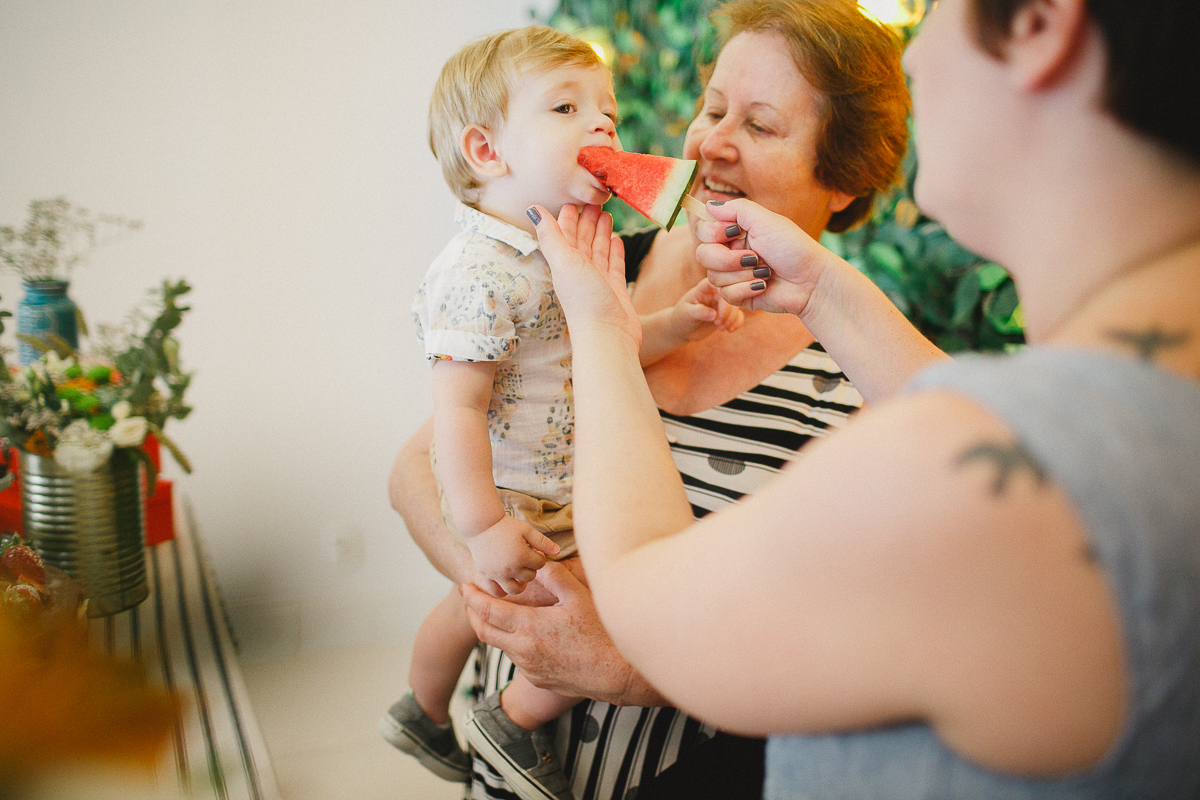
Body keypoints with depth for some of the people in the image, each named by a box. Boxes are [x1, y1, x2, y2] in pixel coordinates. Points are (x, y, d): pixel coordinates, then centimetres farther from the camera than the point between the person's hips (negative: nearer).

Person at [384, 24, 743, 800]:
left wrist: (673, 323, 0)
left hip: (567, 492, 10)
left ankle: (423, 715, 54)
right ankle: (516, 719, 10)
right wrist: (482, 528, -31)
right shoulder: (483, 272, -26)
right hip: (520, 508, -10)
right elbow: (458, 406, -29)